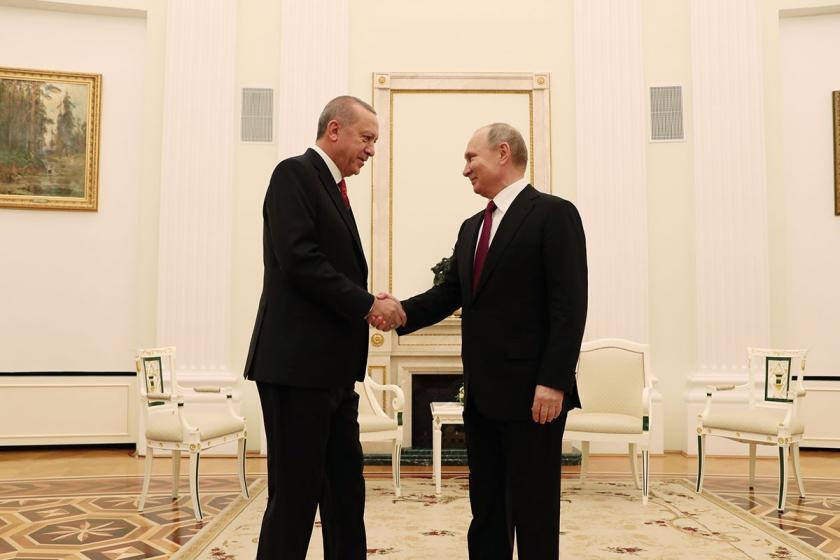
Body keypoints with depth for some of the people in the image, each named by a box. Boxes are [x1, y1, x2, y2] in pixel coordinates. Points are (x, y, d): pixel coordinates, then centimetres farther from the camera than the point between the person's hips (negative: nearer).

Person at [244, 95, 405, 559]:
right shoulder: (294, 174, -8)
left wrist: (368, 305, 1)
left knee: (346, 488, 14)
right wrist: (366, 304, -14)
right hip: (298, 363, -9)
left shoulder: (332, 188, 19)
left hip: (332, 367, 9)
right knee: (295, 492, -2)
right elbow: (299, 260, -19)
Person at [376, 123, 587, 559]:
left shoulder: (553, 214, -7)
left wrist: (553, 381, -20)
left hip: (531, 393, -7)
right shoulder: (472, 227, 18)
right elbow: (450, 293, 11)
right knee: (486, 508, 14)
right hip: (482, 394, 8)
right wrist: (403, 312, -7)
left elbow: (569, 306, -14)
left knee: (533, 511, 2)